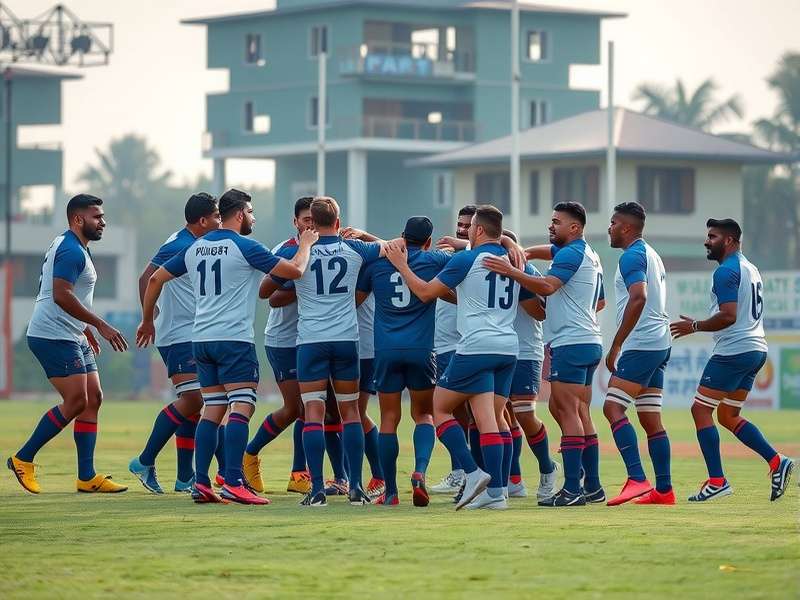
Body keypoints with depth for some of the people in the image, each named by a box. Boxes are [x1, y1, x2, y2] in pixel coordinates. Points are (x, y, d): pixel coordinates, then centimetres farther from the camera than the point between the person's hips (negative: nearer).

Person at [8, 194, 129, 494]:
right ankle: (23, 459, -2)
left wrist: (85, 328, 30)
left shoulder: (76, 249, 19)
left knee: (93, 398, 5)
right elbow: (62, 295, -25)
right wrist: (100, 325, -23)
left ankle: (87, 477, 5)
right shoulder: (70, 251, -15)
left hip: (72, 338, 11)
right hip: (53, 336, -11)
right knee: (76, 401, -12)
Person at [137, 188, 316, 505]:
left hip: (201, 339, 7)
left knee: (212, 409, 9)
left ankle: (201, 484, 3)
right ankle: (233, 484, -18)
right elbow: (295, 270, -7)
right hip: (234, 338, -7)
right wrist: (305, 244, 12)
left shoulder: (196, 248, 13)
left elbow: (156, 278, 18)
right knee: (242, 406, -8)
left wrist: (147, 321, 29)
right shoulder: (244, 247, -7)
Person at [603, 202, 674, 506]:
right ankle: (663, 490, 8)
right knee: (651, 419, 9)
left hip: (640, 345, -10)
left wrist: (616, 346, -23)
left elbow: (638, 298, -25)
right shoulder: (651, 254, 21)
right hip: (660, 344, 10)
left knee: (613, 408, -13)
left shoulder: (632, 256, -10)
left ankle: (637, 479, -23)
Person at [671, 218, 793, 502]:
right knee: (728, 416, 16)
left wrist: (695, 326, -10)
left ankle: (717, 481, -8)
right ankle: (776, 461, 4)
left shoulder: (726, 271, -13)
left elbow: (728, 316, -22)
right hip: (756, 349, 10)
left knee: (701, 410, -4)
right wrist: (701, 325, 25)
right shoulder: (750, 269, 18)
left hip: (733, 351, -10)